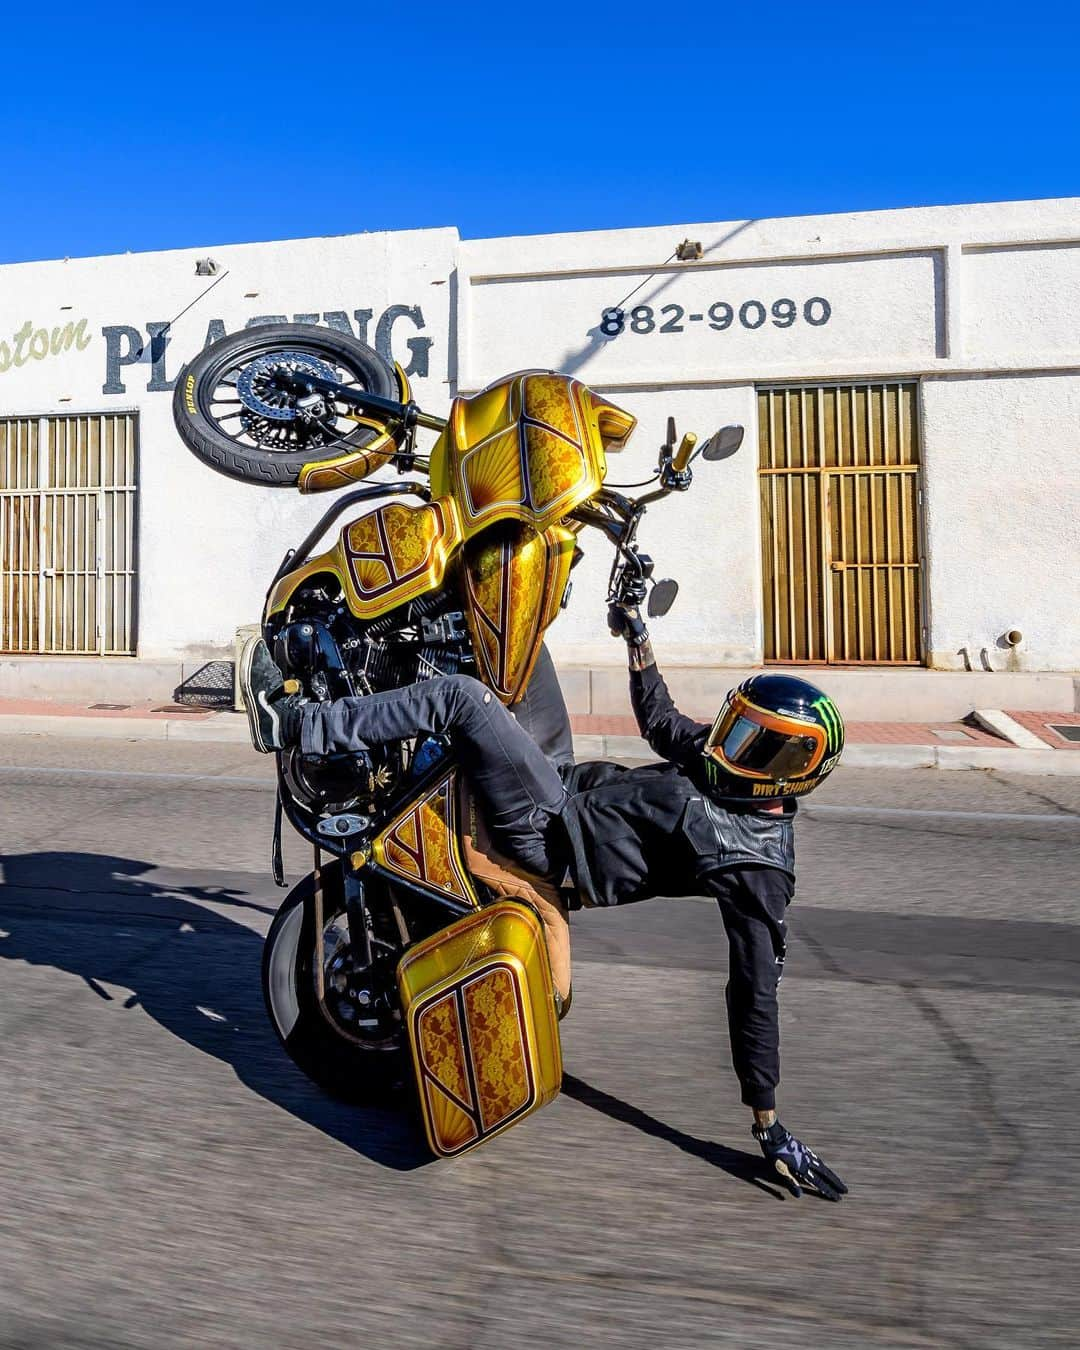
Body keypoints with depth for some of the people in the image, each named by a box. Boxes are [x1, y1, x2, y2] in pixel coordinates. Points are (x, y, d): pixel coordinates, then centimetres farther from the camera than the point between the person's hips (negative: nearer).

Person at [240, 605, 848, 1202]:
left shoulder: (758, 869, -18)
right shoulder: (731, 763, 2)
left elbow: (755, 995, -15)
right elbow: (659, 721, 17)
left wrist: (770, 1126, -12)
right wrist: (639, 637, 14)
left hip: (550, 832, -8)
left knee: (461, 694, -18)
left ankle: (291, 725, -9)